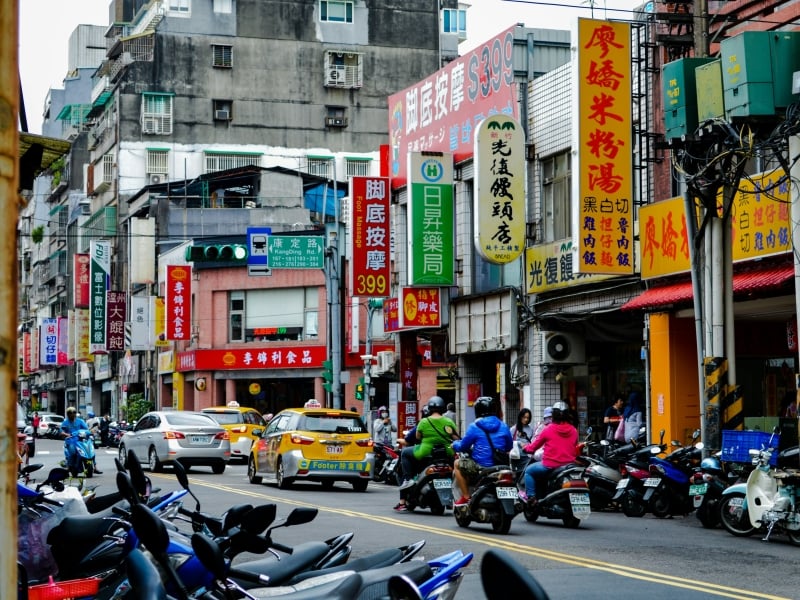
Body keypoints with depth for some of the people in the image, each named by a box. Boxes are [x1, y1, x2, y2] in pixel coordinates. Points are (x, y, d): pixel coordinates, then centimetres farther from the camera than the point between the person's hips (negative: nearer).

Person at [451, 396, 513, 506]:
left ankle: (466, 497, 8)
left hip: (481, 467, -5)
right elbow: (508, 447, 15)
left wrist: (455, 444, 19)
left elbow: (463, 447, -3)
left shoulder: (474, 427, -8)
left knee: (457, 464, 18)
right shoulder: (503, 426, 5)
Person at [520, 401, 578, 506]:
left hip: (551, 465, -5)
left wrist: (526, 448, 25)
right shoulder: (573, 430, 3)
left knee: (529, 471, 17)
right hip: (569, 465, 5)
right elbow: (576, 449, 14)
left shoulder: (548, 429, -7)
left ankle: (530, 497, 9)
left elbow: (534, 446, 4)